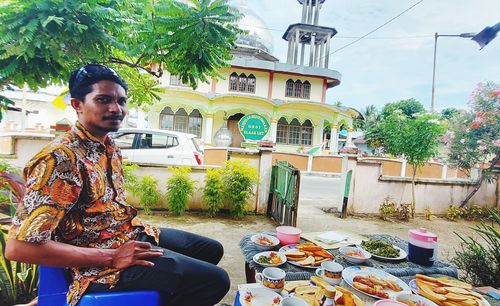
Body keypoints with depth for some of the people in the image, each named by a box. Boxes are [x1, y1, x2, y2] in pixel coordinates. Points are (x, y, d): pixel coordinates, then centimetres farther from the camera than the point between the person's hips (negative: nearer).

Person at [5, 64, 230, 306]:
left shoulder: (111, 148, 6)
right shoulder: (60, 158, -21)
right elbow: (19, 246, -23)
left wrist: (137, 224, 4)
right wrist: (111, 257, -21)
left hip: (132, 235, 9)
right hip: (102, 264, -8)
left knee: (212, 249, 17)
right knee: (215, 280, -16)